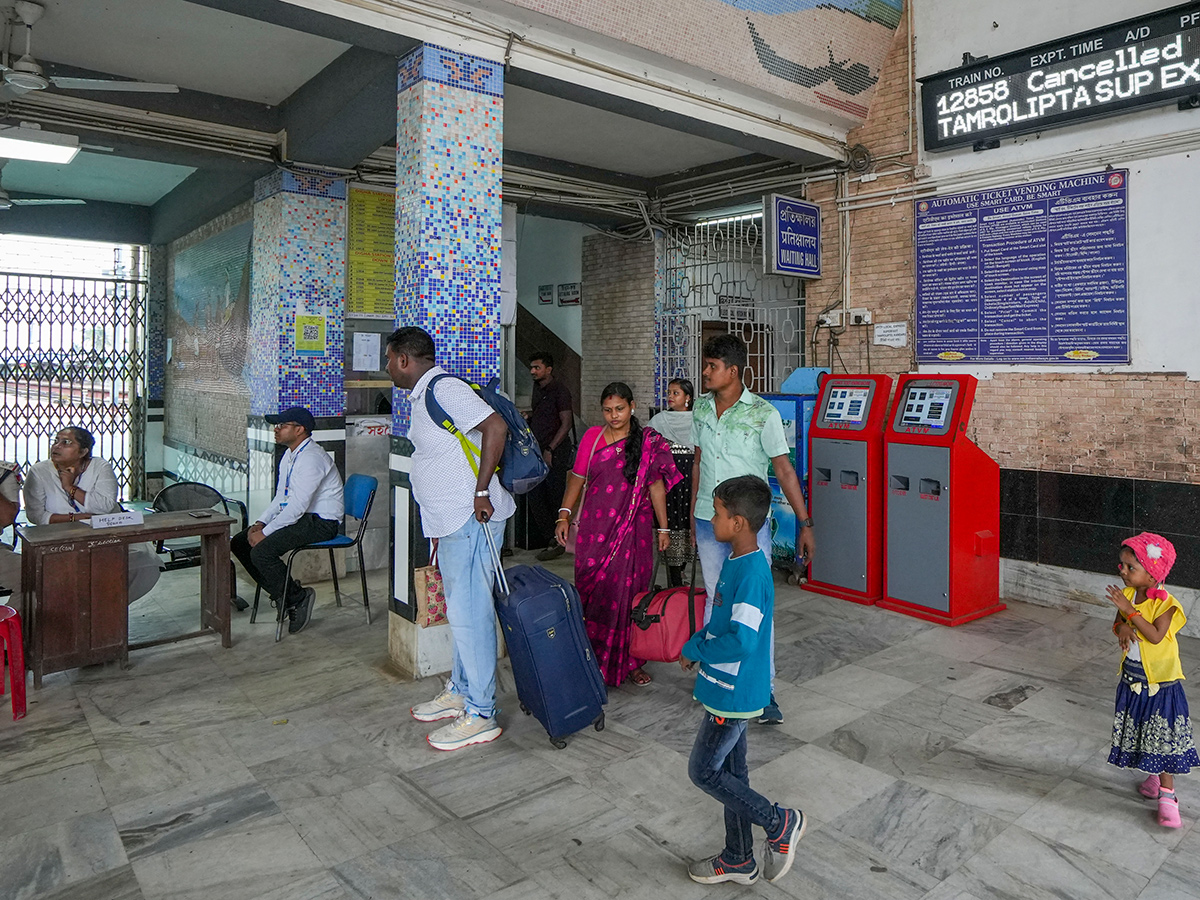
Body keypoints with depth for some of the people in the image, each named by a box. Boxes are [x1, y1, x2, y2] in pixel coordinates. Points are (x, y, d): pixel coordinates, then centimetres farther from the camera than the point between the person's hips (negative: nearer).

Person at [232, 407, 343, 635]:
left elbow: (298, 506, -24)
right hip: (298, 516, 11)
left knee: (262, 552, -25)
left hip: (320, 522, -11)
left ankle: (298, 597, -4)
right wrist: (260, 523, 2)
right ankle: (284, 594, 7)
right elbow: (281, 498, 17)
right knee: (239, 543, 3)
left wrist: (265, 533, -19)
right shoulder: (290, 455, 13)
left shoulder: (311, 458, -20)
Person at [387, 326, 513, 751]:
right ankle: (460, 692, 34)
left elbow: (495, 426, -26)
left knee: (468, 613, -5)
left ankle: (480, 715, 5)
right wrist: (438, 537, 25)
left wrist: (481, 491, -24)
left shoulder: (444, 388, -14)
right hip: (451, 523, 11)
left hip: (472, 520, -10)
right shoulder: (422, 397, 18)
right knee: (460, 610, 19)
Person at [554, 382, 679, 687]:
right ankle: (592, 659, 15)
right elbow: (577, 478, 8)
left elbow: (656, 486, 5)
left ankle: (630, 660, 15)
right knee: (591, 590, 1)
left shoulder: (649, 442, 3)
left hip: (633, 529, -1)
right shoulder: (592, 437, 5)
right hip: (595, 528, 1)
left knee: (628, 591, 0)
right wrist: (564, 516, 1)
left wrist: (663, 528, 5)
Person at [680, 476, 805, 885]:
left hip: (734, 693, -9)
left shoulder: (751, 573, -26)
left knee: (703, 771, 3)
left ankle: (780, 822, 16)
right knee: (729, 770, 19)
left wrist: (696, 650, -18)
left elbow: (741, 641, -32)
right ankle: (739, 860, 34)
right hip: (730, 690, 9)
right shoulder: (736, 560, 4)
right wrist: (697, 642, 1)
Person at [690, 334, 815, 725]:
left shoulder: (764, 414, -11)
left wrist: (805, 523, -10)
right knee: (715, 600, 14)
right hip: (708, 521, 5)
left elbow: (784, 470, -9)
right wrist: (693, 515, 18)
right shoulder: (700, 409, 5)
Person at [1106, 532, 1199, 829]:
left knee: (1163, 736, 1)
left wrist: (1130, 611, -33)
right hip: (1132, 678, 6)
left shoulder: (1165, 603, -19)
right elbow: (1118, 625, 6)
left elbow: (1155, 636, -28)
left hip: (1160, 681, -6)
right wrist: (1122, 626, -17)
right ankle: (1155, 776, 36)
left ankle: (1167, 794, 9)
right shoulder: (1126, 594, -1)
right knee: (1140, 731, 17)